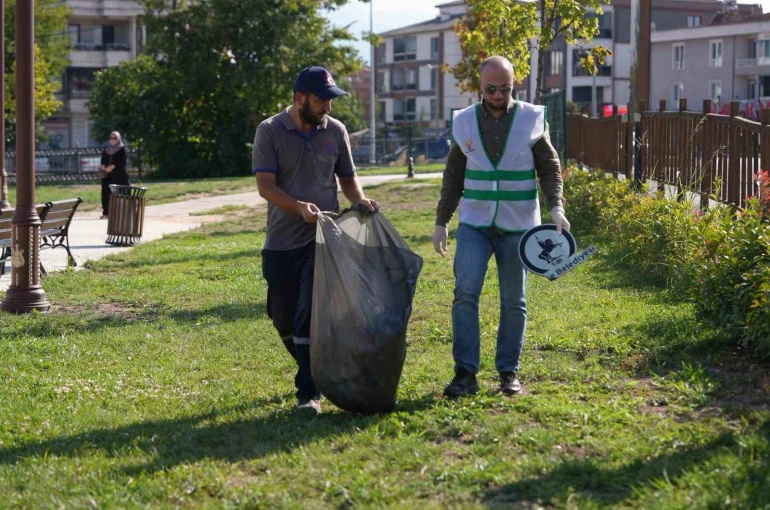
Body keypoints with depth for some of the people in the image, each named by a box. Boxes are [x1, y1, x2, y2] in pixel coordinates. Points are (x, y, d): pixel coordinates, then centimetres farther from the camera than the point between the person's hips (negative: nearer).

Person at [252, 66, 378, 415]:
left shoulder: (335, 131, 4)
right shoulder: (270, 131, -3)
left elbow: (347, 178, 15)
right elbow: (265, 186, -10)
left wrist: (360, 200, -7)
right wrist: (299, 207, -27)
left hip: (321, 240, 0)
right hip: (281, 242, 1)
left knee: (310, 317, -10)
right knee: (283, 318, 8)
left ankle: (309, 392, -7)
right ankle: (313, 371, 32)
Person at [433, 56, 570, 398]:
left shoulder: (532, 119, 0)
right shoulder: (464, 122, 4)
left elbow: (550, 168, 2)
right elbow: (453, 177, 10)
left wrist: (556, 208, -13)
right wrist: (441, 221, 7)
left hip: (517, 226, 0)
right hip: (474, 224, 1)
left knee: (514, 301, 6)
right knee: (465, 293, -12)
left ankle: (509, 372, 16)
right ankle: (465, 372, -7)